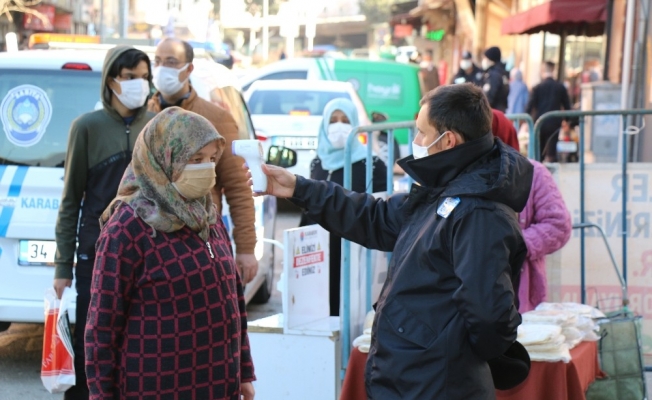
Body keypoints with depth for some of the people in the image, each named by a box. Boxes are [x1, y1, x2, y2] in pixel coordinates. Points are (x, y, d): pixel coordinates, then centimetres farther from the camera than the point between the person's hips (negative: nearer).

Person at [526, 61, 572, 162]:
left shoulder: (537, 87, -5)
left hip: (539, 122, -1)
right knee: (551, 152, 2)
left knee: (538, 152, 8)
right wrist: (565, 120, 17)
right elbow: (567, 105, 5)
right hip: (554, 123, 1)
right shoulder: (561, 87, 1)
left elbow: (530, 105, -6)